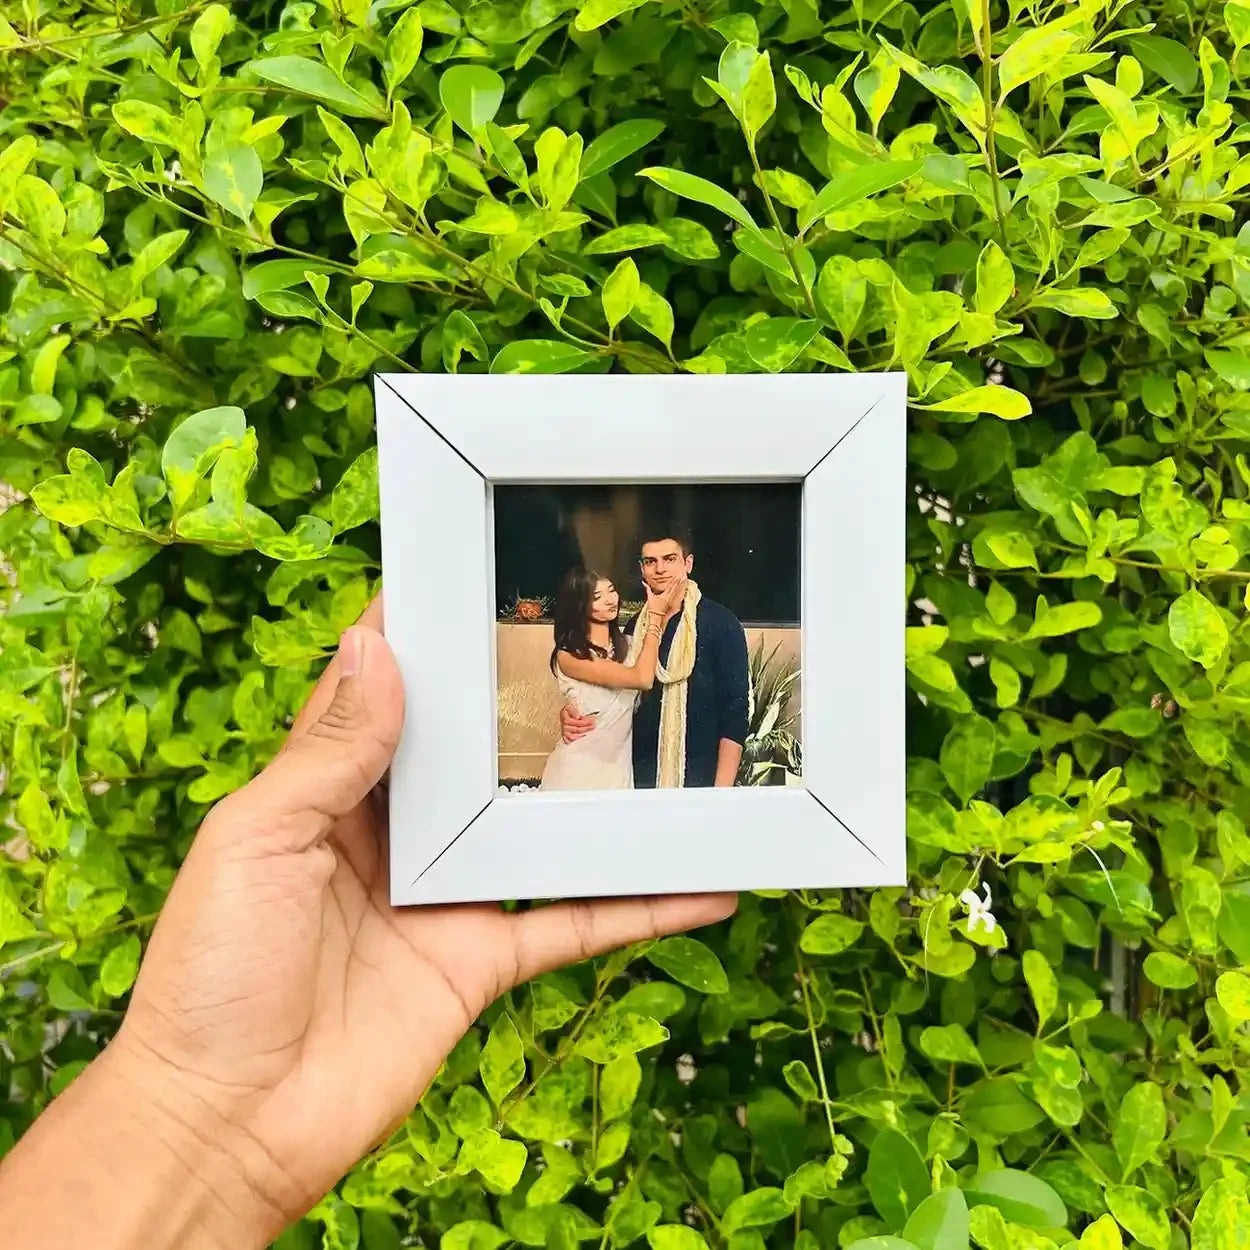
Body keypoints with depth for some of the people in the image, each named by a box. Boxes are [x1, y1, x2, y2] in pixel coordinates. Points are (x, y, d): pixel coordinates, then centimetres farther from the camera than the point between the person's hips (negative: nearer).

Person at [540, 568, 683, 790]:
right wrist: (655, 616, -14)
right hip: (578, 769, -5)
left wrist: (667, 613, -8)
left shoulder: (626, 645, 6)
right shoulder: (568, 656, -16)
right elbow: (642, 679, -22)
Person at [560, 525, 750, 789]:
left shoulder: (720, 622, -8)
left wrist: (723, 786, -17)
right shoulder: (635, 626, 6)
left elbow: (735, 706, -12)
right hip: (641, 773, 5)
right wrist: (572, 713, -3)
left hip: (701, 777, -4)